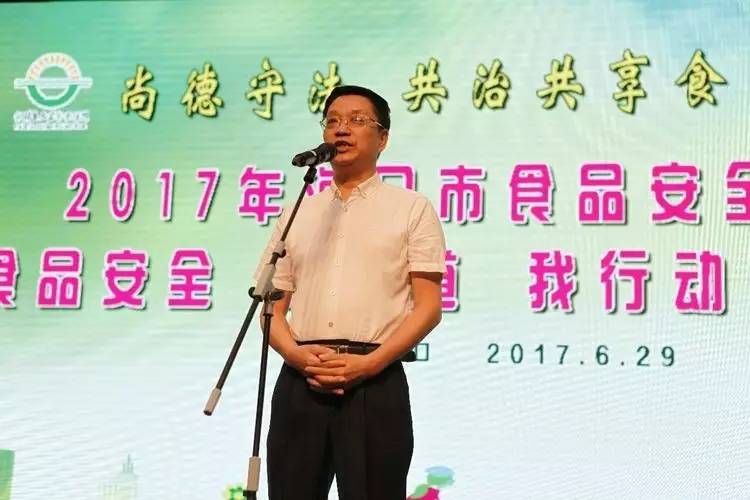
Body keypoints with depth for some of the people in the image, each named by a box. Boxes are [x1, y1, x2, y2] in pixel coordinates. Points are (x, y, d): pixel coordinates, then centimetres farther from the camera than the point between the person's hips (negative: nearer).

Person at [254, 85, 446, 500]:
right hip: (299, 382, 3)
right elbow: (272, 308, 14)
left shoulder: (412, 208, 7)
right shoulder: (296, 214, 18)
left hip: (375, 382, -3)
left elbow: (428, 307, 0)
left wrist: (370, 363, -14)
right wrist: (296, 354, -7)